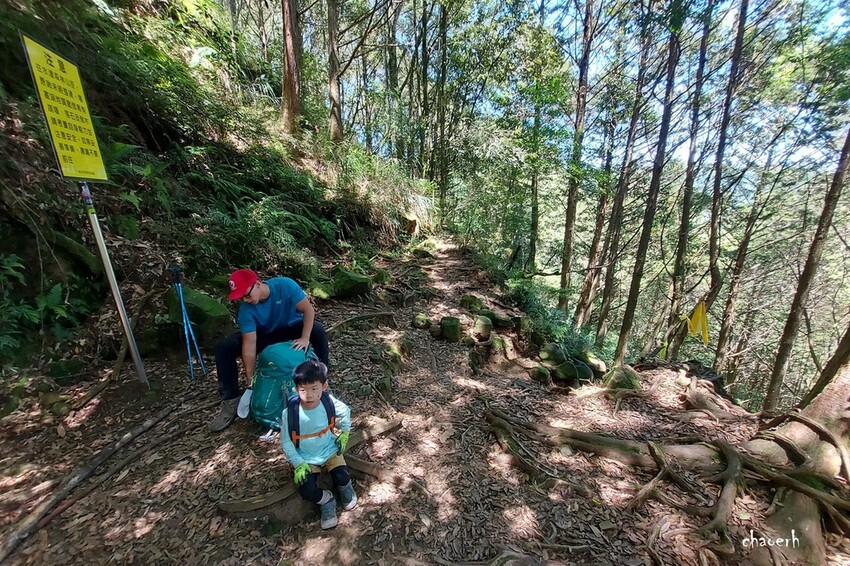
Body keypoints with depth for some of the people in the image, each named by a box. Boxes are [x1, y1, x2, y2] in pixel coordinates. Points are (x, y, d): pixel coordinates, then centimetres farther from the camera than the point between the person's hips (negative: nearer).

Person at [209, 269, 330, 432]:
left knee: (318, 330, -34)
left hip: (293, 328, -2)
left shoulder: (285, 285, -29)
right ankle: (231, 400, -4)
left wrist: (305, 338, -34)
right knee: (223, 348, -17)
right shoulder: (246, 309, -24)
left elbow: (308, 309, -24)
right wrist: (250, 380, -24)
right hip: (265, 334, 2)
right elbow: (249, 344, -23)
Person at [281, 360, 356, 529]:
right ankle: (326, 500, 15)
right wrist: (298, 463, -15)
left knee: (343, 479, -15)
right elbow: (286, 442, -11)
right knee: (307, 492, -19)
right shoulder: (290, 412, -25)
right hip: (305, 458, 0)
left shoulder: (329, 401, -21)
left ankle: (345, 489, 22)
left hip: (329, 449, 1)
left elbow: (345, 411, 2)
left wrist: (344, 433, -3)